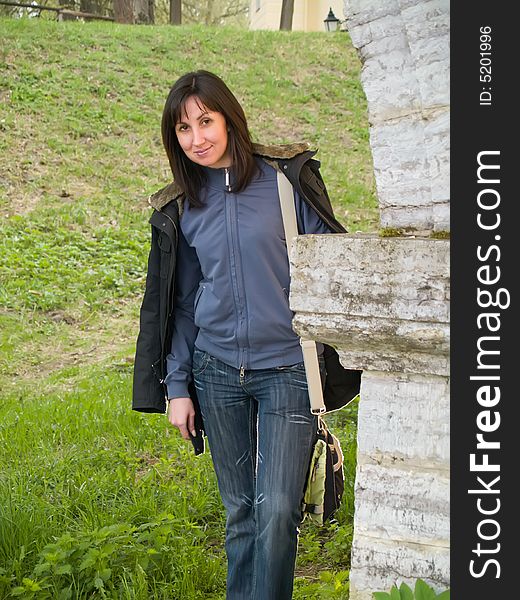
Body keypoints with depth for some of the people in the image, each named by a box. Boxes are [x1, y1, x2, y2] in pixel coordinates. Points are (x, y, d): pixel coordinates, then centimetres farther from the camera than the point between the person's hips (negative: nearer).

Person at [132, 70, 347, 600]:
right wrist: (177, 387, 10)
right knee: (239, 511, 11)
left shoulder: (287, 177, -4)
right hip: (217, 373, 3)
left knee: (277, 510, -8)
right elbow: (181, 302, 13)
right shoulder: (179, 207, 7)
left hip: (287, 369, -3)